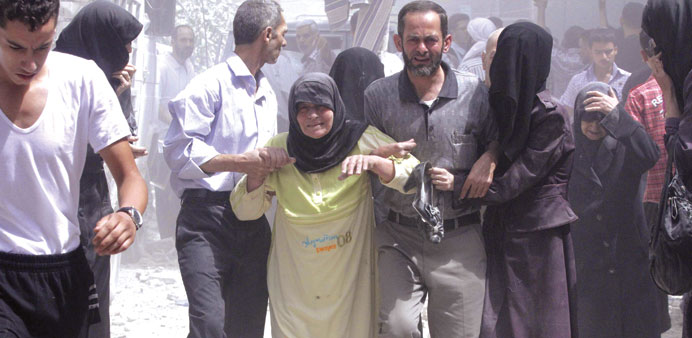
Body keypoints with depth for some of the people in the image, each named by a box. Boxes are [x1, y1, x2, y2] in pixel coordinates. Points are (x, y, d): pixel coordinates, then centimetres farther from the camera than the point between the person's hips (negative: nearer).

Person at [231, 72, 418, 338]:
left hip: (350, 275, -1)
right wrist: (257, 173, -11)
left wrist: (374, 163, -26)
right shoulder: (280, 148, 0)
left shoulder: (362, 140, -4)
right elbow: (245, 212, 7)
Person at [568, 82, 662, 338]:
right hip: (587, 257, 2)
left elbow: (650, 155, -25)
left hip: (628, 249, -1)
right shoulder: (572, 155, 4)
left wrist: (616, 115, -31)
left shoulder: (624, 149, -2)